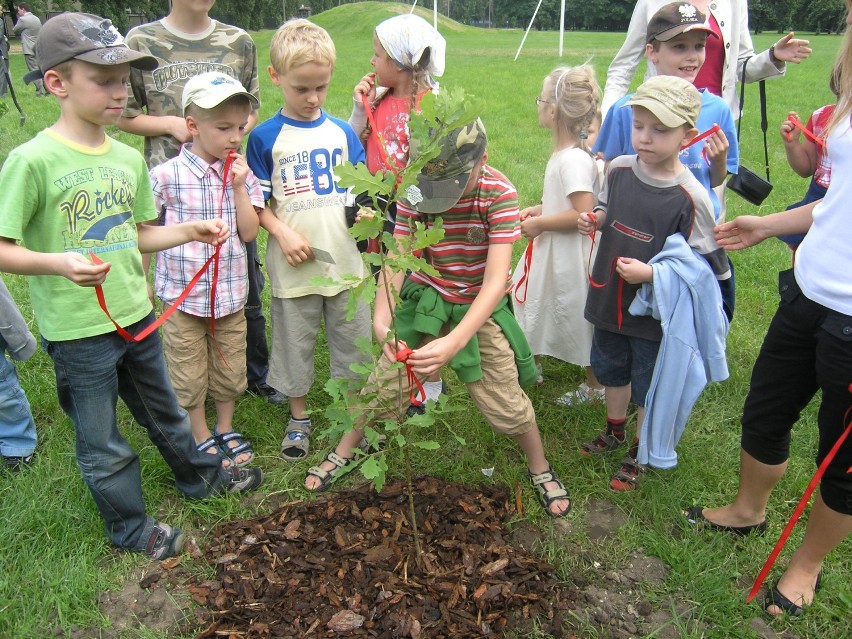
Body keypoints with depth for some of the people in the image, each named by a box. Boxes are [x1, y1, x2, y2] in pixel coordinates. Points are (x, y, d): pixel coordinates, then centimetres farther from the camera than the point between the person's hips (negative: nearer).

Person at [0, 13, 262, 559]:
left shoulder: (129, 158, 2)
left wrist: (190, 231, -2)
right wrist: (58, 262, -33)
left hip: (137, 315, 6)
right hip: (77, 331, -6)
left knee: (164, 411, 27)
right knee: (103, 443, 13)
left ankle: (200, 475, 50)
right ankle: (130, 525, 35)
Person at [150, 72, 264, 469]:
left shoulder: (242, 174, -2)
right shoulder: (165, 176, -11)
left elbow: (249, 233, -7)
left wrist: (239, 187, -16)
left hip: (230, 294, 3)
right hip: (182, 295, -2)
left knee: (230, 370, 17)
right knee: (189, 375, 11)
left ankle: (225, 430, 39)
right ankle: (202, 439, 32)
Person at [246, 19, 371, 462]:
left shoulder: (342, 132, 5)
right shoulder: (265, 137, -3)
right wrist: (282, 232, -15)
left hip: (346, 261, 2)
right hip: (293, 265, -2)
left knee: (352, 340, 12)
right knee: (295, 344, 12)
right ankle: (299, 417, 32)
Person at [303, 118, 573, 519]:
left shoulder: (499, 194, -24)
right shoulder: (414, 189, -16)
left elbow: (496, 279, -30)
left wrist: (455, 341, -43)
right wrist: (381, 317, -40)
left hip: (480, 309, -2)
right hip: (424, 303, 2)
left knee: (508, 406, 2)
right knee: (384, 387, 7)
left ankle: (540, 470, 31)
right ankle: (343, 453, 33)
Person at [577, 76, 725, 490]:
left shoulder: (689, 198, -22)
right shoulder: (618, 170, -6)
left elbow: (704, 266, -18)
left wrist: (650, 273, -27)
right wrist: (593, 221, -8)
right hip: (610, 301, 6)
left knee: (648, 386, 14)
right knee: (612, 370, 25)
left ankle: (638, 452, 38)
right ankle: (614, 431, 51)